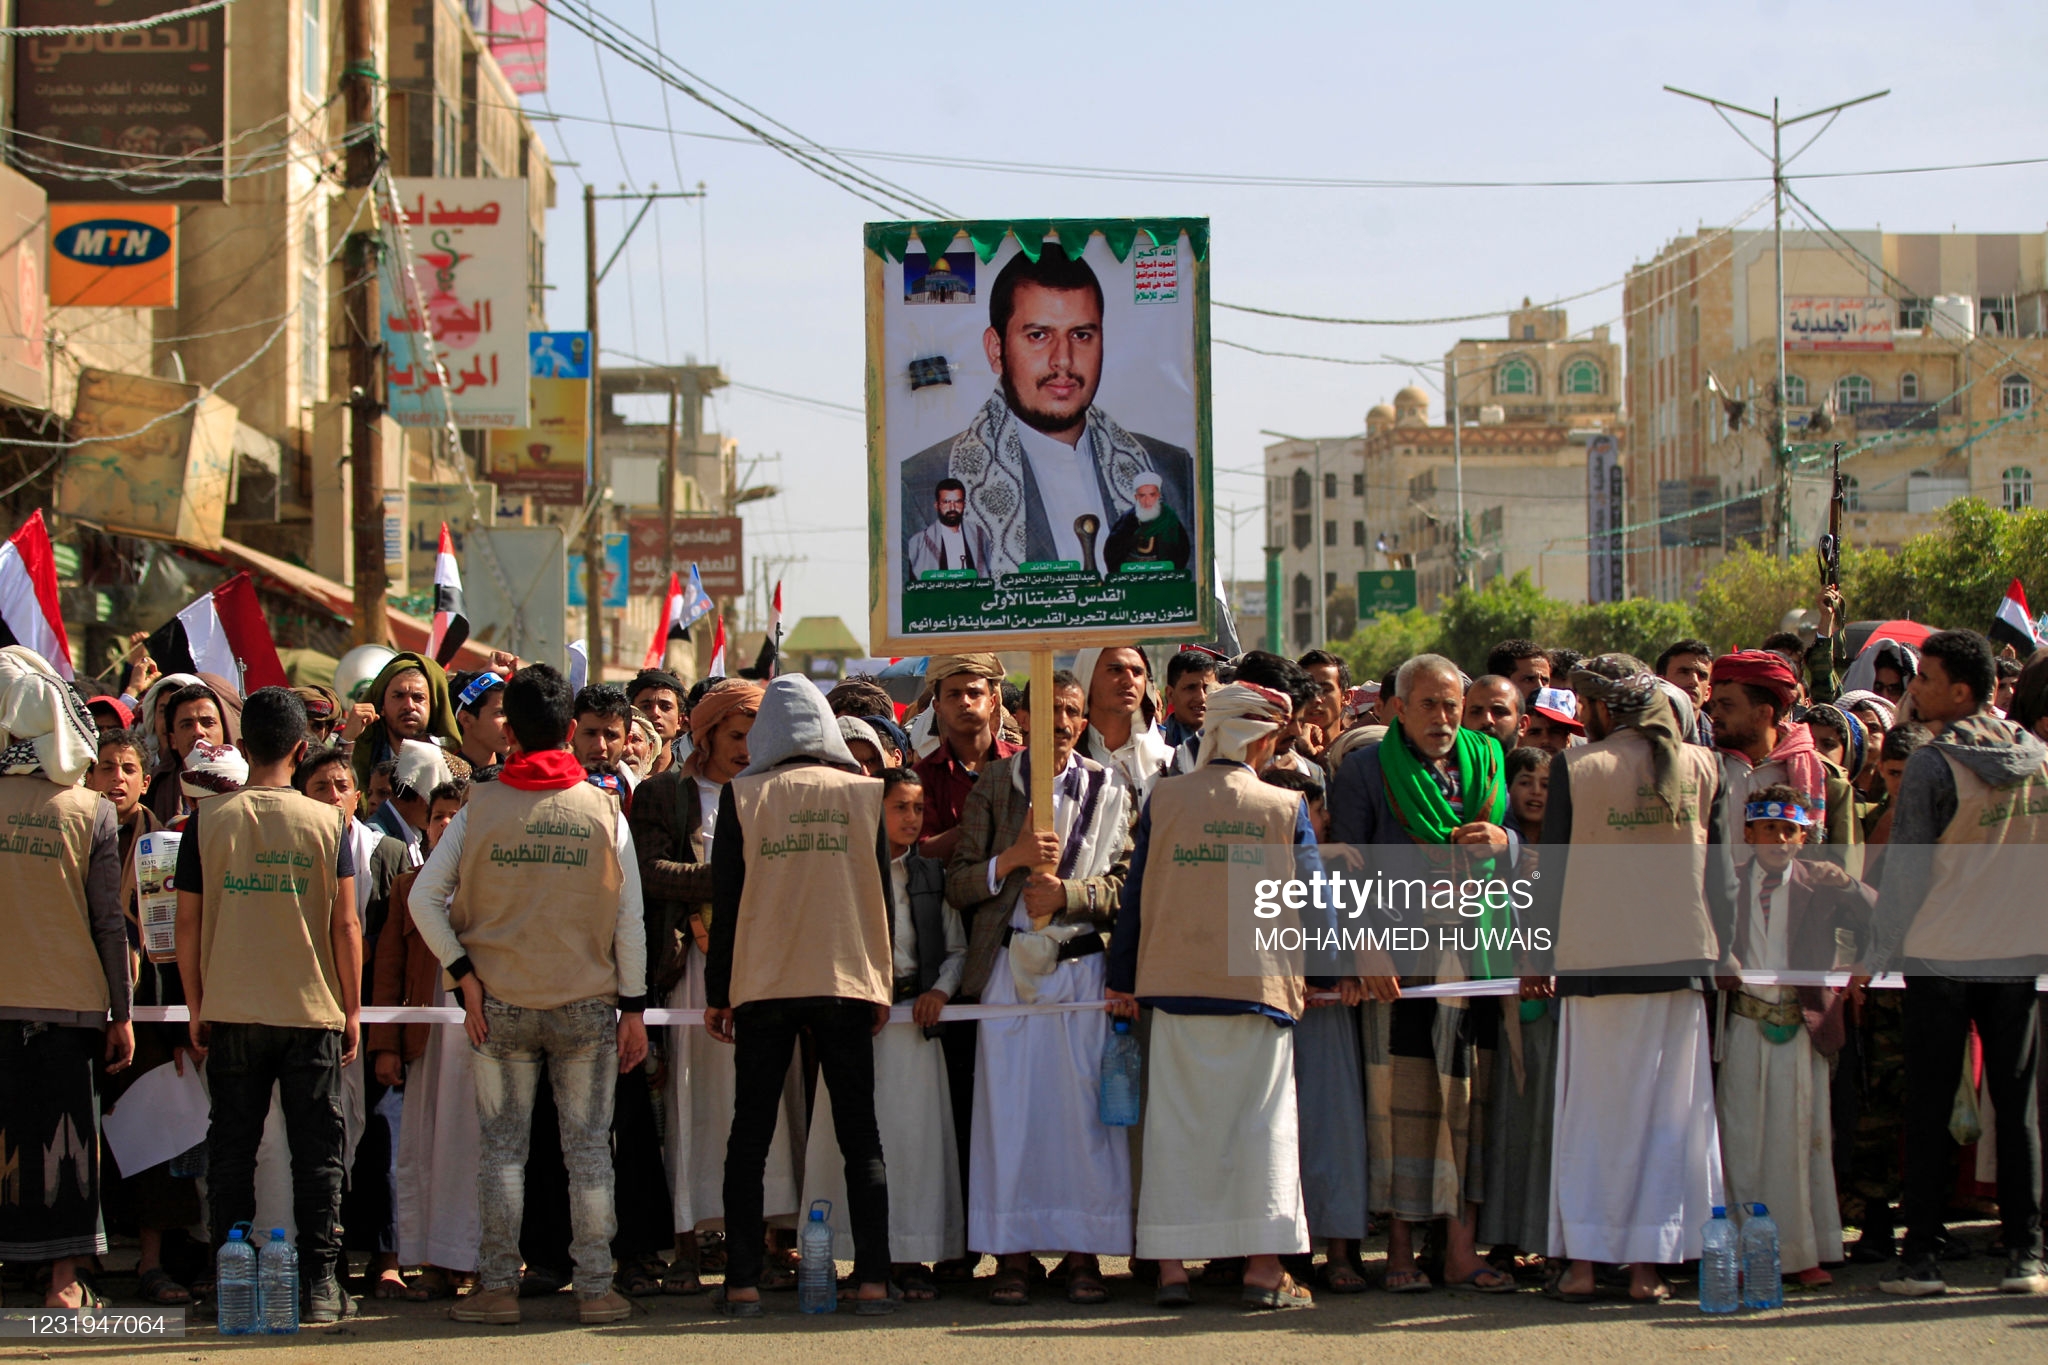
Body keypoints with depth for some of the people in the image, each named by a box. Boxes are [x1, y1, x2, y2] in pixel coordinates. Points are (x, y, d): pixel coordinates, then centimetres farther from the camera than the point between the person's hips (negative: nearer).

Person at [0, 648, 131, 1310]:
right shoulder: (93, 812, -5)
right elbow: (110, 923, -3)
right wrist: (121, 1013, 4)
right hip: (69, 1003, 0)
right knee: (63, 1137, 5)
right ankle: (64, 1279, 6)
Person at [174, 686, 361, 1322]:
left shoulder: (207, 821, -2)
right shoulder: (328, 823, -4)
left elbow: (187, 923, 0)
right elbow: (346, 925, -4)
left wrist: (197, 1009, 10)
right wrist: (353, 1009, 6)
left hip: (230, 1010, 1)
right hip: (313, 1009, -1)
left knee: (231, 1150, 8)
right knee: (317, 1151, 5)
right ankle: (319, 1286, 3)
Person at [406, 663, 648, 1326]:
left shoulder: (480, 808, -1)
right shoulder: (604, 810, -2)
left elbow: (424, 898, -6)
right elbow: (630, 918, -2)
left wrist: (465, 974, -2)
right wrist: (634, 1007, 3)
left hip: (500, 1004, 0)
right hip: (588, 1002, 0)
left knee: (501, 1147, 7)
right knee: (588, 1148, 5)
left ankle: (498, 1287, 6)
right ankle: (595, 1288, 5)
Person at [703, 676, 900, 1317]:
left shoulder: (743, 796, 0)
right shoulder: (862, 792, 3)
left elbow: (726, 898, 0)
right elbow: (880, 892, 5)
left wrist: (717, 993, 7)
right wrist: (881, 984, 13)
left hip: (763, 987, -1)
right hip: (847, 984, 1)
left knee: (750, 1135, 5)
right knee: (860, 1136, 5)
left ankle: (743, 1282, 2)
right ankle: (872, 1280, -2)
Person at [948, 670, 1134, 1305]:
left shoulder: (1109, 791, 10)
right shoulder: (994, 785, 8)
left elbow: (1124, 882, 3)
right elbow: (958, 884, 5)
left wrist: (1066, 892, -13)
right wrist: (1013, 858, -11)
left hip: (1085, 965, 0)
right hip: (1010, 965, 0)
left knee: (1085, 1108, -2)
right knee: (1008, 1105, -2)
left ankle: (1083, 1253, 3)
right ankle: (1013, 1255, 2)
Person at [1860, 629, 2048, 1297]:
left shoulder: (1933, 764, -12)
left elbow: (1906, 868, -11)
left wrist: (1877, 955, -7)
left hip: (1941, 956, -4)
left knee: (1929, 1108, 3)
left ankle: (1921, 1256, 3)